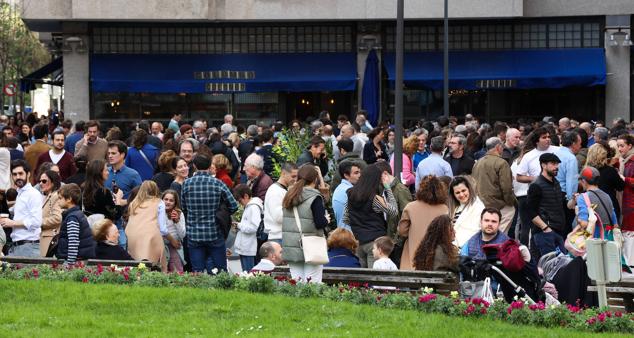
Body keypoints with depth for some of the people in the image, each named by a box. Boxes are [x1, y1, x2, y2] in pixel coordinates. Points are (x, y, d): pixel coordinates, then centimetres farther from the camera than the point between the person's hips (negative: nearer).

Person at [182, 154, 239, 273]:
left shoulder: (187, 184, -4)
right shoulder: (217, 184, -7)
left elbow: (183, 208, 4)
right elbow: (234, 206, -5)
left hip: (194, 235, 1)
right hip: (215, 234, -1)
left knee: (197, 272, 5)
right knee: (220, 272, 9)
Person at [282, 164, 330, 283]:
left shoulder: (289, 196, 9)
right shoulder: (315, 198, -10)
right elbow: (320, 223, -15)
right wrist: (326, 220, 7)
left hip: (290, 249, 6)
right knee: (312, 286, -4)